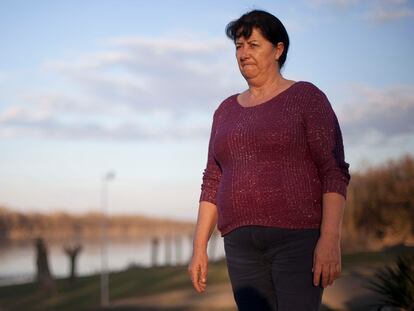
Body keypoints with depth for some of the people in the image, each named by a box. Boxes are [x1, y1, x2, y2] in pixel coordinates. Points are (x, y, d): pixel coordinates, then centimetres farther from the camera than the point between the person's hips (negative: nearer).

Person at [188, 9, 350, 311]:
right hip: (245, 246, 6)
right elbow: (214, 183, 16)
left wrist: (330, 238, -19)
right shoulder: (227, 111, 16)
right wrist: (199, 248, 9)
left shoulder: (307, 97, -2)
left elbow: (335, 171, -8)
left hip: (298, 237, -6)